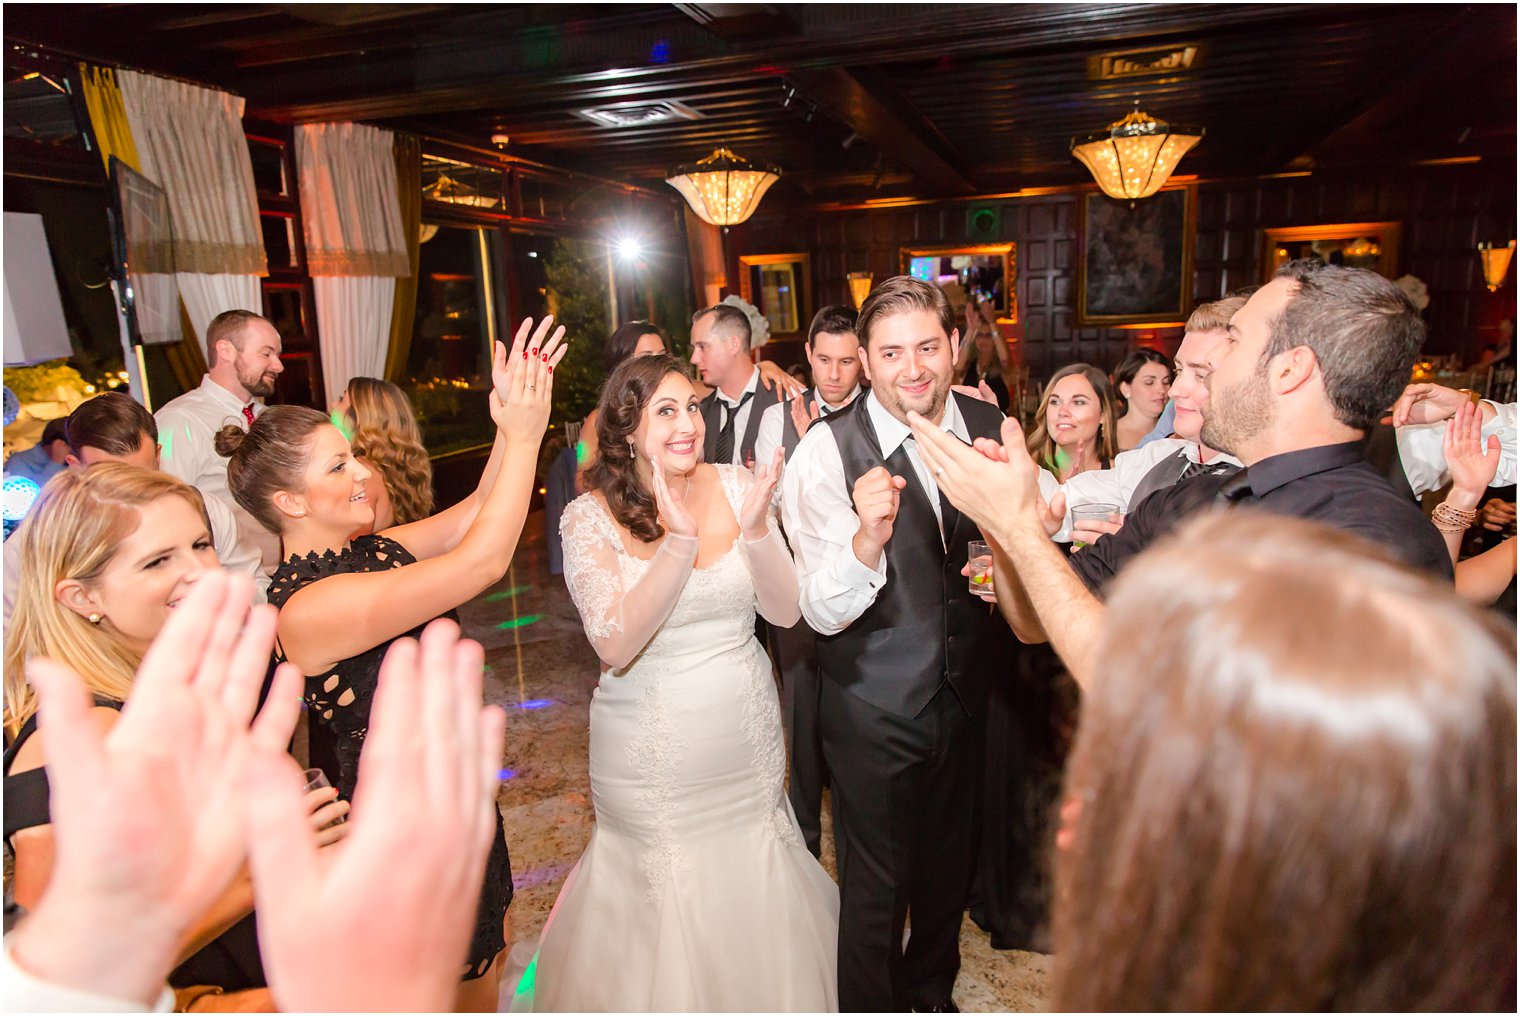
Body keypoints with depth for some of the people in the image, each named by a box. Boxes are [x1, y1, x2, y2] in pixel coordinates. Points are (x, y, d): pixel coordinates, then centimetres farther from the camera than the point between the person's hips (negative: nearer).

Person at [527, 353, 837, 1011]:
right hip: (653, 753, -3)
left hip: (747, 741, 3)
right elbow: (616, 646, -23)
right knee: (666, 900, 16)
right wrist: (680, 539, -32)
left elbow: (784, 611, -9)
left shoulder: (735, 487, -8)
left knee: (755, 897, 22)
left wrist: (755, 527, -26)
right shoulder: (591, 517, -14)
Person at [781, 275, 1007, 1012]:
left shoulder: (992, 430, -8)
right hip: (872, 707, -5)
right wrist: (866, 541, -46)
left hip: (963, 693, 5)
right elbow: (822, 614, -26)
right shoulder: (827, 451, -21)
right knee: (875, 887, 15)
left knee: (948, 866, 27)